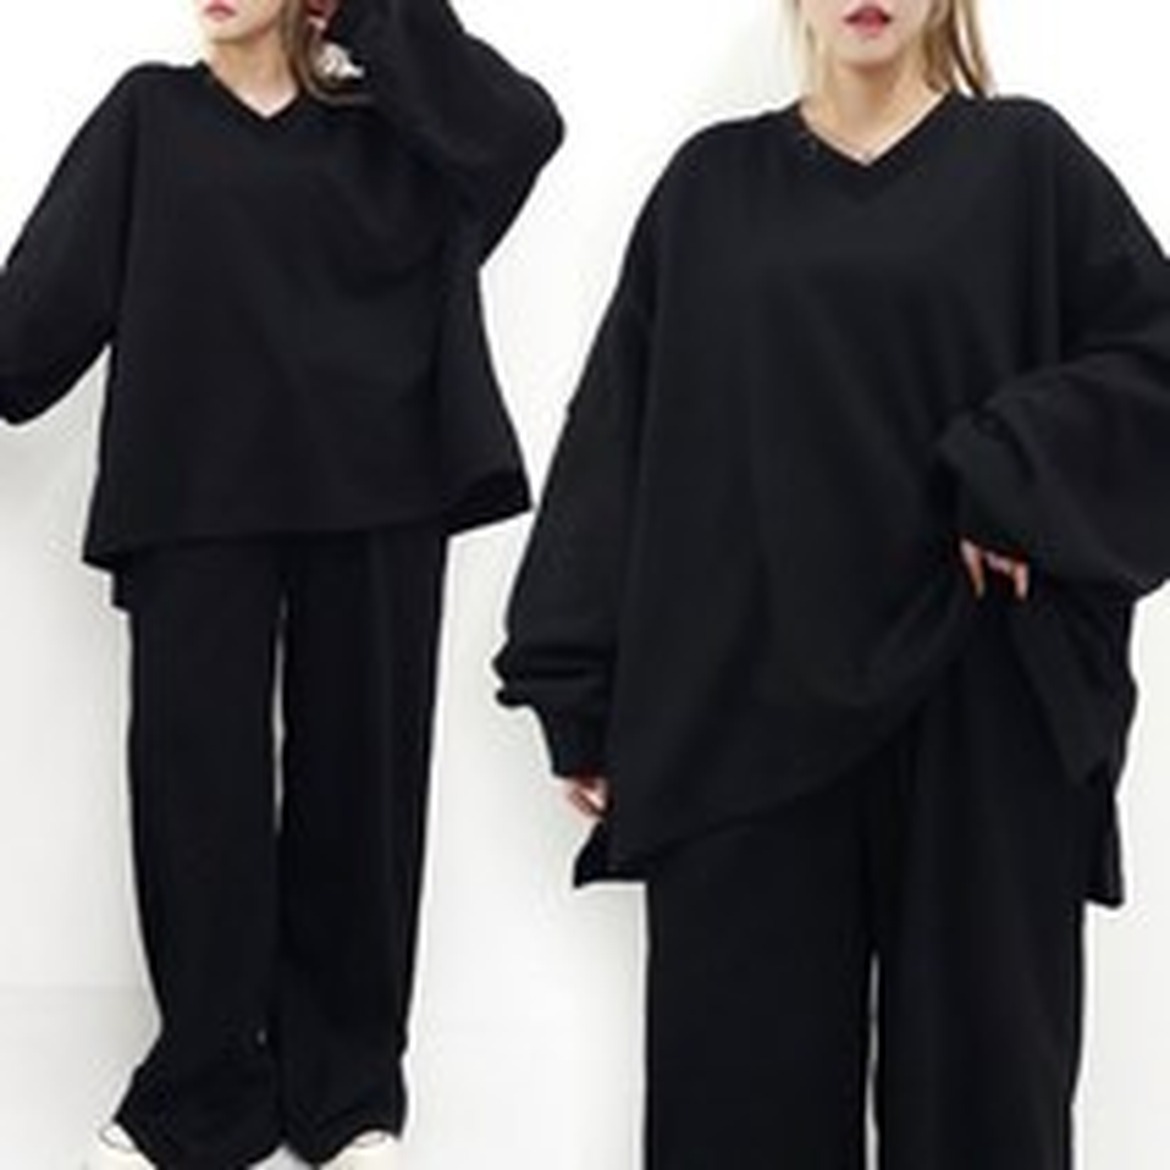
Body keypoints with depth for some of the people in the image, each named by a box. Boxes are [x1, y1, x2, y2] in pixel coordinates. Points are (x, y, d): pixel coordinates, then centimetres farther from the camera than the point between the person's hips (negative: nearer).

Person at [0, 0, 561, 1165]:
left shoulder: (386, 118, 10)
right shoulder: (148, 114, 11)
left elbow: (524, 125, -7)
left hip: (369, 495, 0)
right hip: (193, 500, 0)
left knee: (356, 774, 5)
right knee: (196, 777, 1)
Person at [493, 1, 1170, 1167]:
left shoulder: (1025, 158, 7)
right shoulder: (708, 183, 10)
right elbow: (619, 439, 6)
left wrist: (1014, 481, -14)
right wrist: (581, 691, 2)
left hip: (975, 696, 0)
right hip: (744, 698, 1)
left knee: (977, 1048, 7)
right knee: (740, 1060, 4)